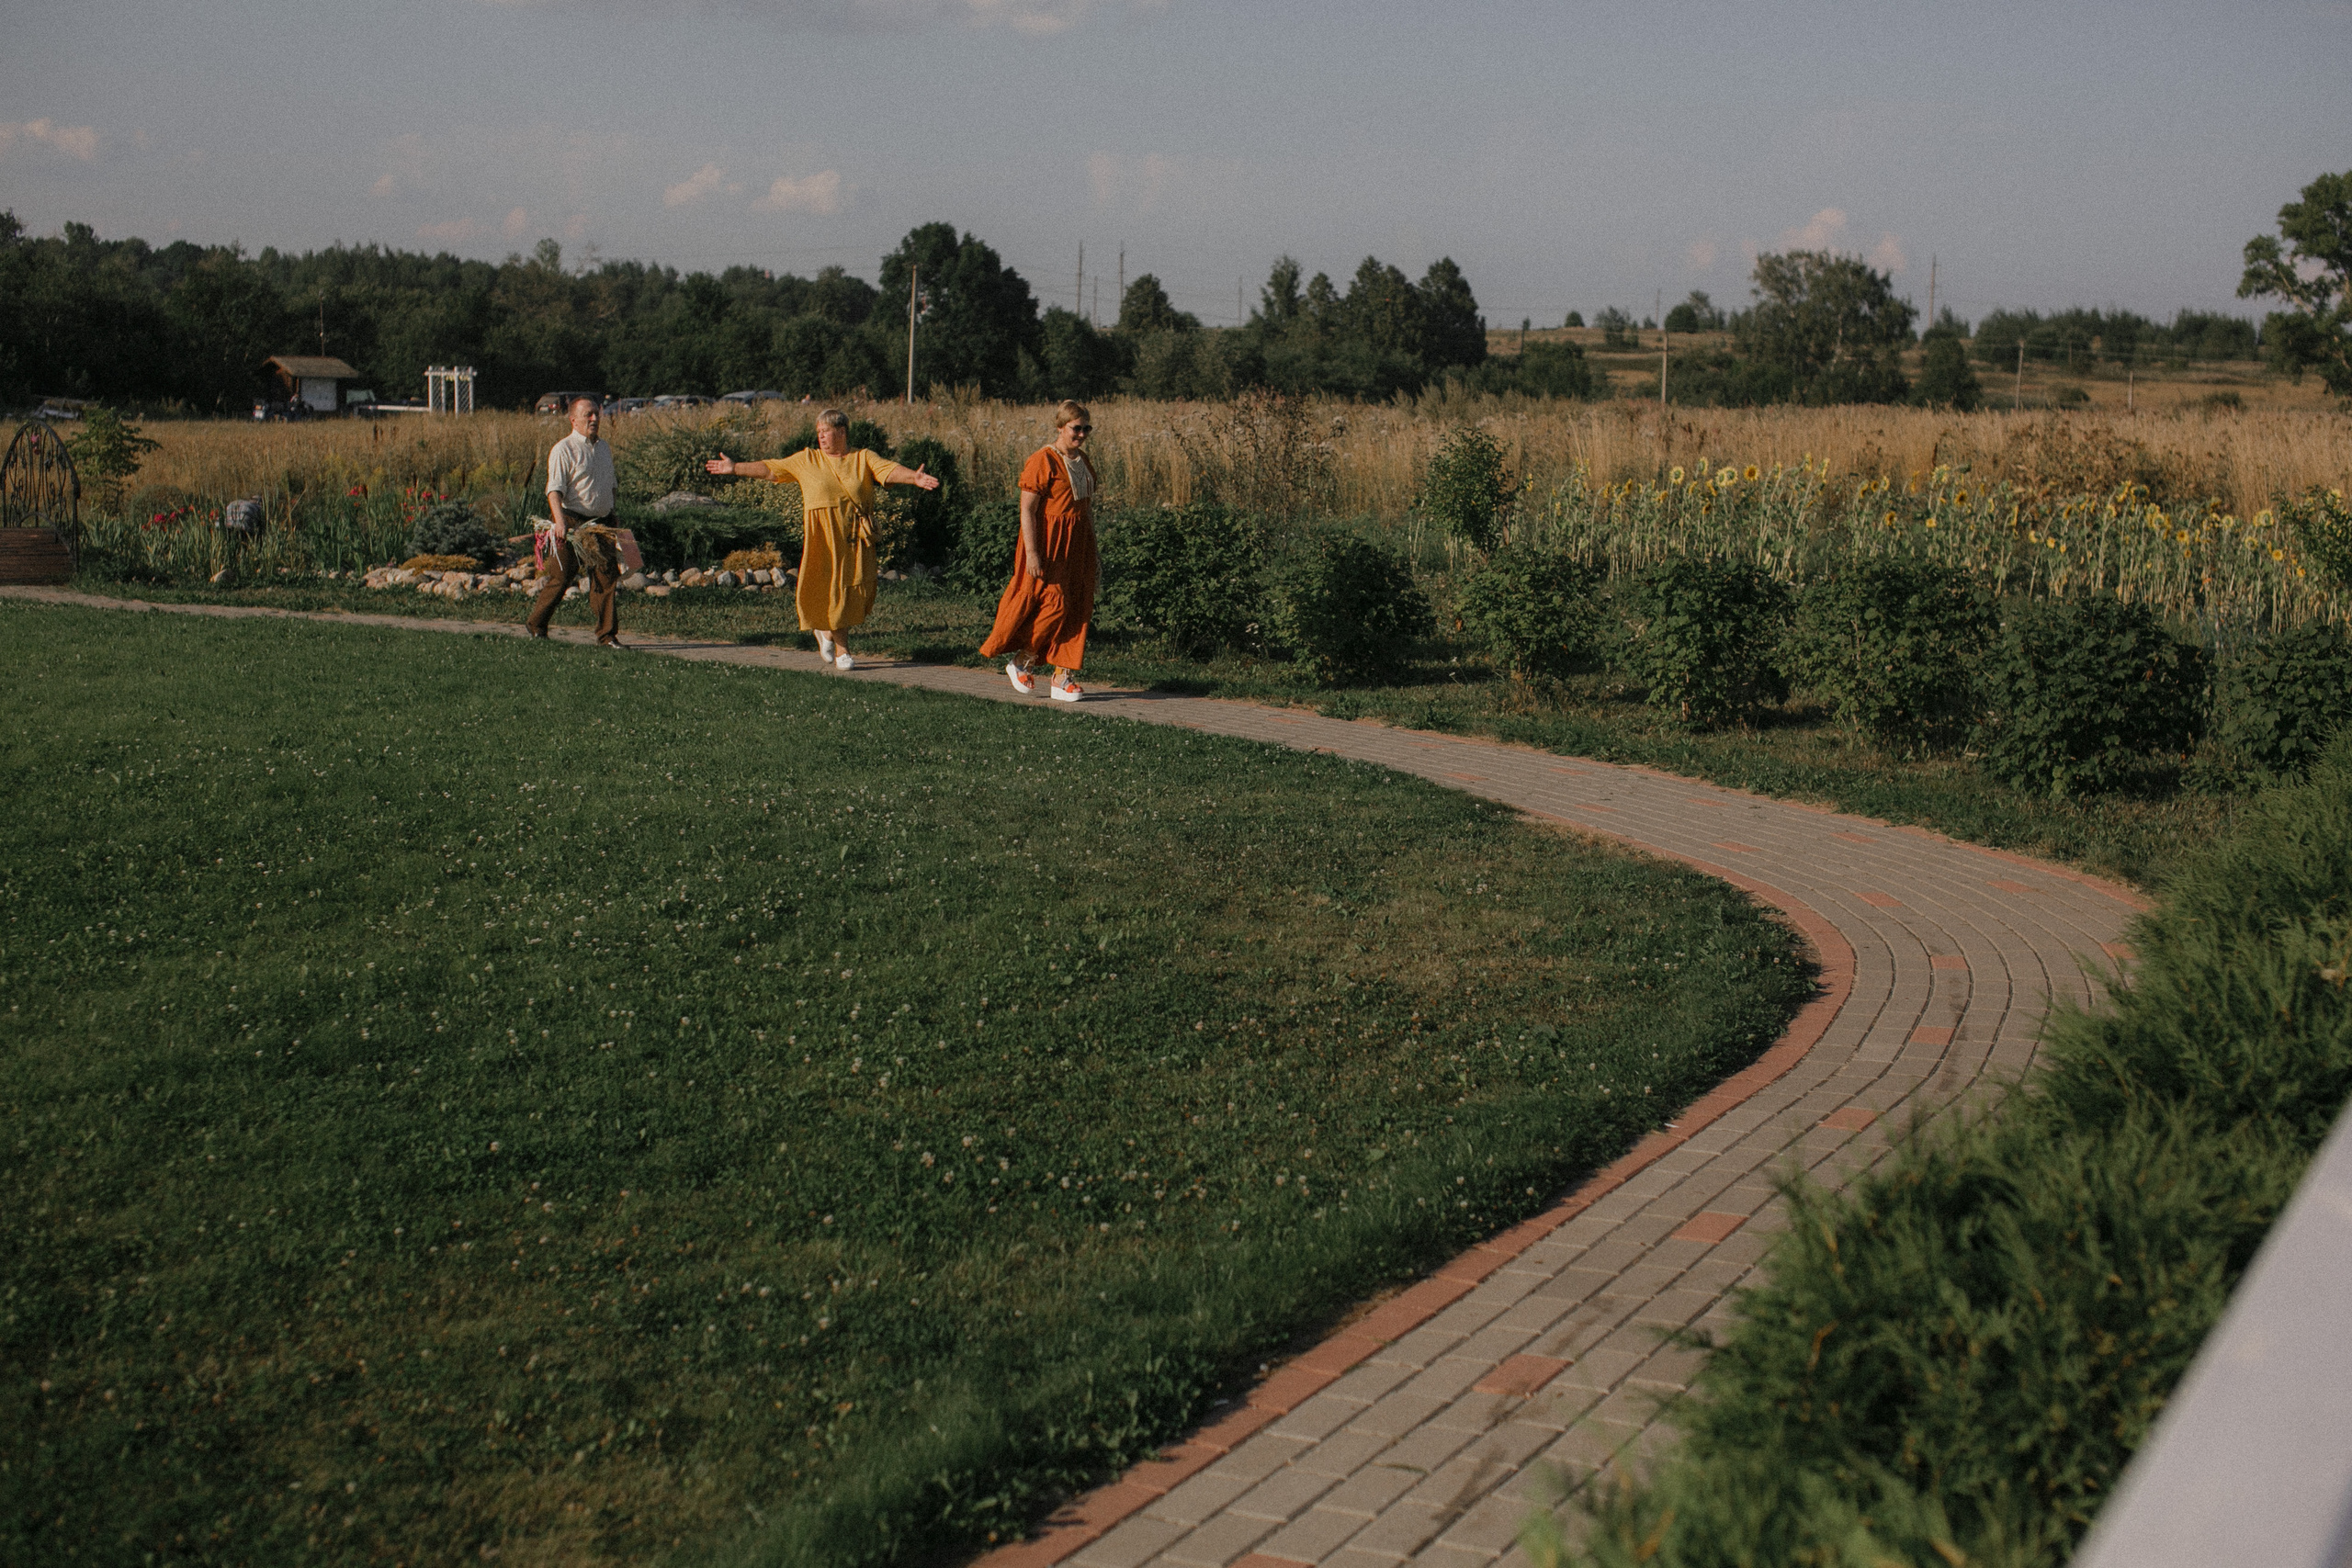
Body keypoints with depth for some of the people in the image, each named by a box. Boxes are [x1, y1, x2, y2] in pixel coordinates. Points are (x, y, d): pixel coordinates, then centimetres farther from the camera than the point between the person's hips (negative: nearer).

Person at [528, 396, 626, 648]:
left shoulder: (604, 449, 16)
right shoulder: (563, 450, -7)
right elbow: (554, 490, -16)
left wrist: (611, 521, 22)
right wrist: (559, 521, -29)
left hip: (600, 524, 6)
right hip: (572, 524, -6)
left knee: (608, 575, -2)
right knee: (562, 576, -2)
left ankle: (607, 634, 2)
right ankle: (535, 625, 16)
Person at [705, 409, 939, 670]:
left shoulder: (863, 458, 7)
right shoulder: (807, 459, 11)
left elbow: (890, 470, -9)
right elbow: (770, 469, 13)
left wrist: (914, 477, -28)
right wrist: (735, 468, 11)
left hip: (856, 535, 0)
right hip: (822, 535, 0)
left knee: (855, 587, -1)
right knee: (830, 587, -4)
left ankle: (828, 631, 26)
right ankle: (840, 649, 9)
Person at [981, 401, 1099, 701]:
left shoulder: (1082, 461, 13)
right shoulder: (1042, 461, -12)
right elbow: (1027, 510, -15)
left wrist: (1090, 549, 16)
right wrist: (1032, 552, -21)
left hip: (1078, 544, 8)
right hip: (1049, 543, -8)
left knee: (1077, 608, 2)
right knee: (1054, 604, -9)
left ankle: (1062, 677, 5)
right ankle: (1021, 662, 11)